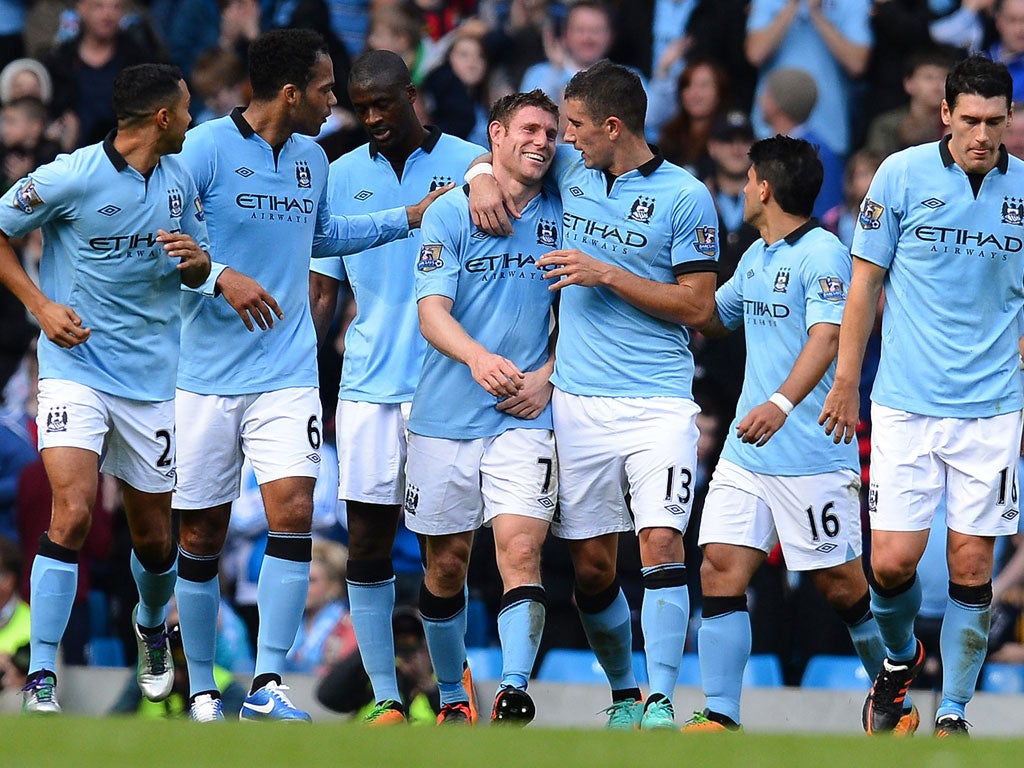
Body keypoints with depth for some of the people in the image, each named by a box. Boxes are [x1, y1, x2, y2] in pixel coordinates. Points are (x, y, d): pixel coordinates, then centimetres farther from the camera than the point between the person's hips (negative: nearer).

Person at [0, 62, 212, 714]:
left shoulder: (181, 178, 6)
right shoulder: (72, 177, -12)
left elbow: (197, 274, 17)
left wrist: (198, 261, -7)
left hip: (153, 378, 5)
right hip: (77, 367, -5)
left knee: (154, 535, 10)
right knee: (73, 513, -21)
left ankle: (153, 627, 44)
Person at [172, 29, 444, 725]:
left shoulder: (313, 159, 11)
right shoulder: (207, 148, -8)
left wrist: (410, 219, 29)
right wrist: (220, 275, -21)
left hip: (287, 377, 4)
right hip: (208, 376, -4)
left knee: (293, 512, -15)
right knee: (202, 537, 4)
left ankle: (267, 686, -13)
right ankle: (202, 690, 17)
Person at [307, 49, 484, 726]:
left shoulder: (469, 165, 0)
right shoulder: (341, 178, 10)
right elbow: (322, 291, 15)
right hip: (367, 384, 3)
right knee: (367, 544, 0)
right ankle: (386, 699, 6)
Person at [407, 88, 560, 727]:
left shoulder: (560, 218, 7)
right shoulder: (450, 214, 0)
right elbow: (432, 311, -9)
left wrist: (545, 377, -2)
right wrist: (477, 357, -29)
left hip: (525, 418, 0)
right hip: (445, 414, 0)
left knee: (521, 549, -17)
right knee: (447, 563, 6)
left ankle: (515, 693, -24)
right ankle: (453, 695, 24)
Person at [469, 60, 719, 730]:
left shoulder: (685, 196, -5)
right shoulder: (571, 171, 10)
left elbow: (697, 306, -6)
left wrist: (604, 274, -11)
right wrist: (484, 178, 5)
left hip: (658, 402, -5)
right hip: (577, 400, 5)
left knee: (660, 543, -17)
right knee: (592, 565, 5)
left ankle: (660, 704, -16)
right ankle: (623, 694, 21)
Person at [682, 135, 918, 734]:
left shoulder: (823, 254, -12)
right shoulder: (755, 257, 15)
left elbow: (826, 338, -26)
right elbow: (710, 317, 31)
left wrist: (783, 402, -42)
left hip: (813, 454, -8)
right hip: (747, 452, 8)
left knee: (841, 584, 2)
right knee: (721, 569, -5)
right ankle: (720, 718, -5)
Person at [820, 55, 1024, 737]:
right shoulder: (902, 176, -3)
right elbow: (866, 281, 5)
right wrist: (846, 384, 7)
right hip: (906, 401, -1)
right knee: (893, 561, -5)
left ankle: (953, 713, 11)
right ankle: (899, 657, 26)